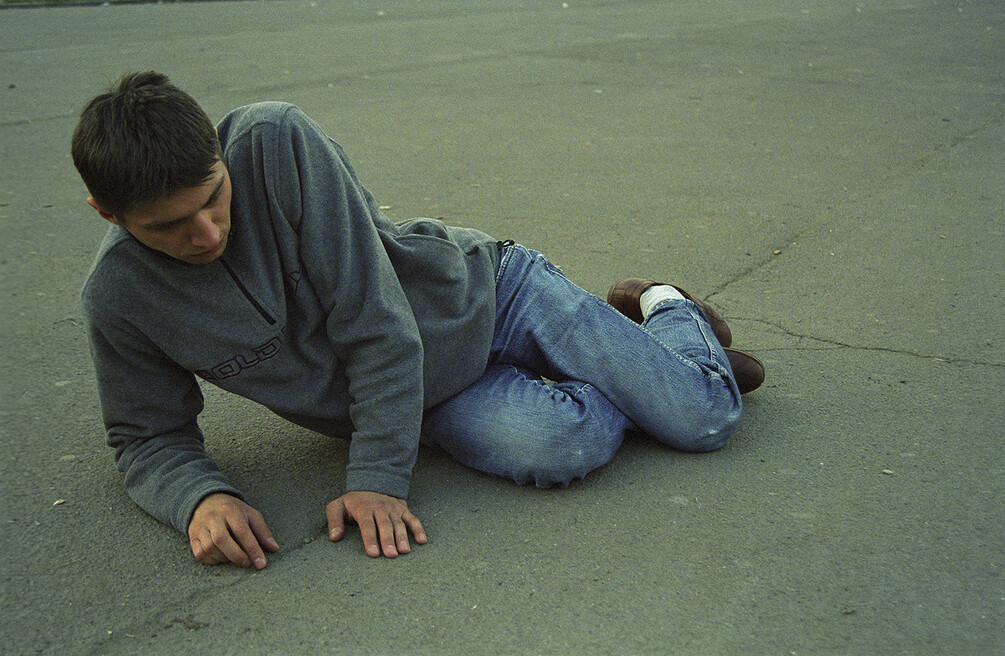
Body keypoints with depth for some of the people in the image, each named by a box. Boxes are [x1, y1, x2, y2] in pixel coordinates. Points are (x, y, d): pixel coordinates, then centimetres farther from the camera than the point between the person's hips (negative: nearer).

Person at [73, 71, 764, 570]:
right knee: (558, 448, -28)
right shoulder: (117, 300, -14)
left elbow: (375, 317, -26)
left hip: (482, 292, -2)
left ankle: (666, 308, 28)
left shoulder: (275, 140, -26)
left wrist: (378, 478, -26)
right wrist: (200, 498, -25)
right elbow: (150, 437, -2)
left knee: (706, 418, -9)